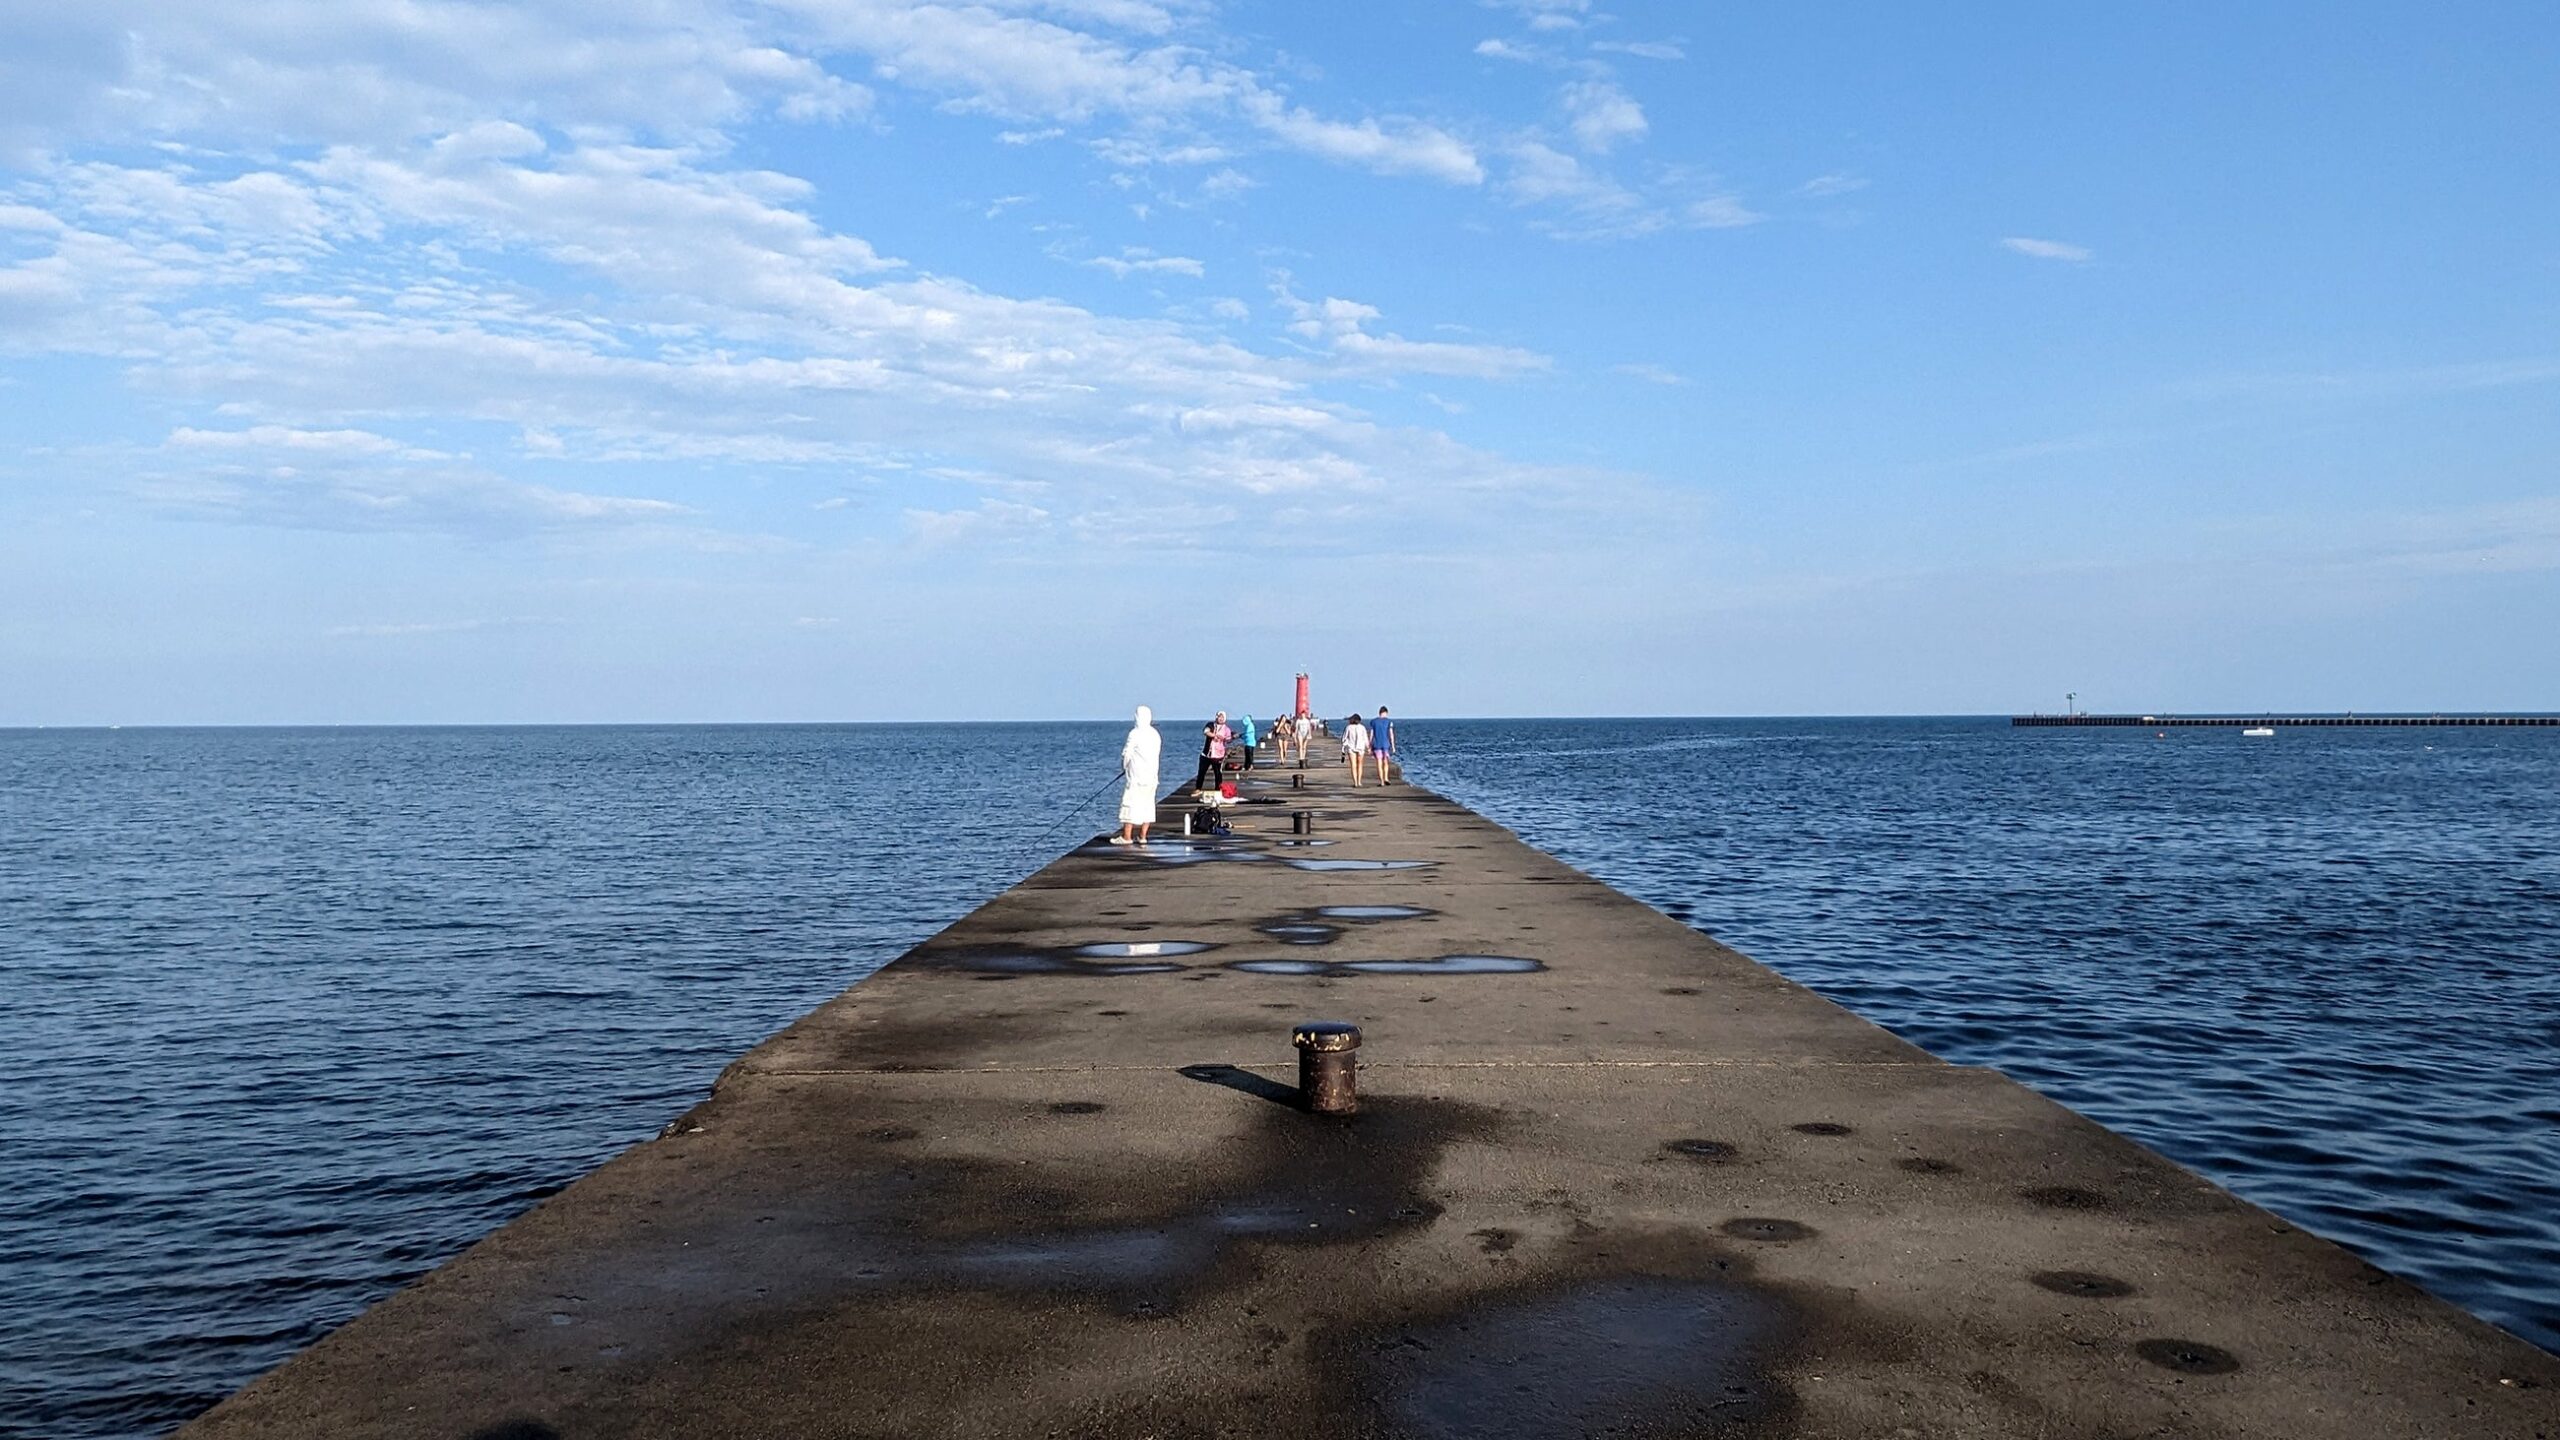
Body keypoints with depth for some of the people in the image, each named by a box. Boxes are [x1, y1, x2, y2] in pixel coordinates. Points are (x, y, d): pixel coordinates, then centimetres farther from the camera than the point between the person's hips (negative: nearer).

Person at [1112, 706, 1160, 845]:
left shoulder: (1135, 733, -12)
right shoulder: (1155, 734, 10)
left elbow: (1126, 753, -8)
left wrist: (1124, 767, 10)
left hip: (1136, 776, -7)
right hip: (1152, 775, 7)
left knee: (1130, 803, -3)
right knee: (1147, 805, 8)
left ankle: (1126, 836, -4)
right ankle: (1142, 836, 9)